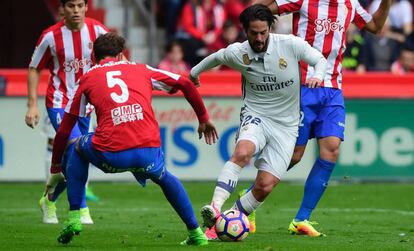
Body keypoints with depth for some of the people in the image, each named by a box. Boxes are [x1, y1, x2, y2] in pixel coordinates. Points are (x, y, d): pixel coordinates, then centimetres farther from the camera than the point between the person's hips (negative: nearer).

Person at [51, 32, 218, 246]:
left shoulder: (88, 79, 20)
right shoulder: (141, 70, 23)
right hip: (149, 152, 2)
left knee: (75, 148, 31)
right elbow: (186, 84, 22)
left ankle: (74, 218, 20)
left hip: (111, 155, -2)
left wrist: (56, 169, 34)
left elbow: (64, 130, 23)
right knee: (164, 178, 37)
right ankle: (196, 233, 32)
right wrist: (203, 119, 33)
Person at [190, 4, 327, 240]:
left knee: (266, 185, -10)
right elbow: (216, 57, 16)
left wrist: (317, 76, -23)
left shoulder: (290, 44, -11)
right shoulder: (237, 53, -6)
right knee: (242, 152, -35)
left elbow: (320, 60, 0)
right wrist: (194, 72, 33)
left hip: (286, 125, 1)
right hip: (256, 116, -1)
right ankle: (215, 209, -41)